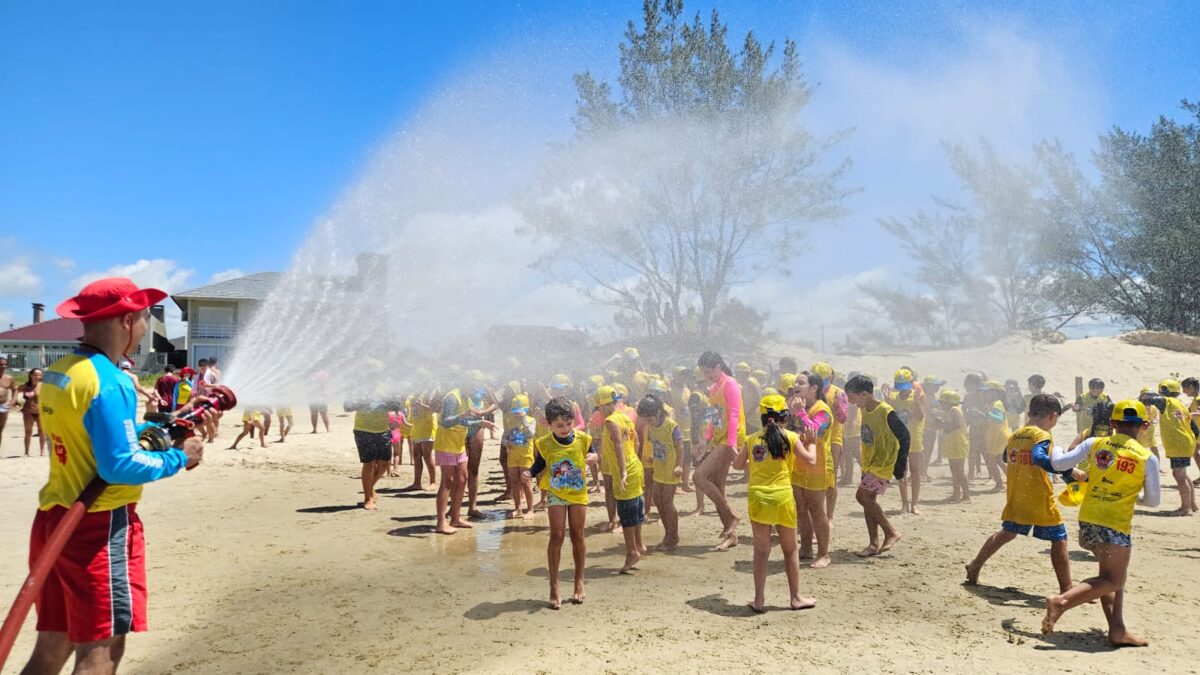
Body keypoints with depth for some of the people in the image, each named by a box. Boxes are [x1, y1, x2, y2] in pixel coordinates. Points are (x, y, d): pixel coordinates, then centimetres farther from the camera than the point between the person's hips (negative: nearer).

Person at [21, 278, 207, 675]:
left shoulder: (57, 372, 9)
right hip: (99, 527, -9)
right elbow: (119, 466, -23)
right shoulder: (108, 382, -20)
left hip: (54, 519, 9)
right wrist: (178, 458, -9)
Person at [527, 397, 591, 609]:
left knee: (577, 536, 7)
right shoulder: (544, 444, -10)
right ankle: (554, 586, 4)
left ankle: (579, 581, 23)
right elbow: (540, 464, 3)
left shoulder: (583, 439, -10)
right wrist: (530, 473, -16)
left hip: (578, 493, 1)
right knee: (556, 536, -4)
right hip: (555, 494, -1)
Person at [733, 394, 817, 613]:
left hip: (757, 498, 2)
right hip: (782, 497, -2)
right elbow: (811, 461, 1)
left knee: (761, 551, 11)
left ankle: (759, 600, 14)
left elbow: (737, 464, 13)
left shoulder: (752, 439, 4)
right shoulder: (790, 437, -3)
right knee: (790, 550, 15)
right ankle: (795, 597, 25)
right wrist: (811, 443, 18)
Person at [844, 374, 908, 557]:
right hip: (869, 464, 9)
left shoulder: (886, 412, -20)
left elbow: (904, 436, -17)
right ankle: (874, 543, 16)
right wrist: (865, 463, 16)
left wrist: (900, 464, -16)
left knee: (863, 496, -14)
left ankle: (891, 533, 0)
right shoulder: (865, 410, 4)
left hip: (883, 465, -8)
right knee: (868, 500, 8)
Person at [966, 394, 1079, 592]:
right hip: (1040, 500, -7)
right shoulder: (1043, 436, -14)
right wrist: (1070, 471, -31)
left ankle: (974, 566, 29)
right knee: (1059, 540, 4)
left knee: (1007, 533, 24)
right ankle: (1066, 590, 3)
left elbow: (1006, 457, 22)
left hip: (1016, 499, 7)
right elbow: (1039, 458, -33)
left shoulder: (1015, 435, 7)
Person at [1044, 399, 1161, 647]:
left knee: (1110, 574, 20)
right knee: (1113, 580, 1)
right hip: (1116, 525, -5)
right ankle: (1061, 601, -19)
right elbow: (1153, 501, 3)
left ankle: (1117, 629, 16)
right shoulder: (1147, 458, -4)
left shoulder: (1094, 444, 1)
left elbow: (1058, 463, 3)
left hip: (1087, 518, 5)